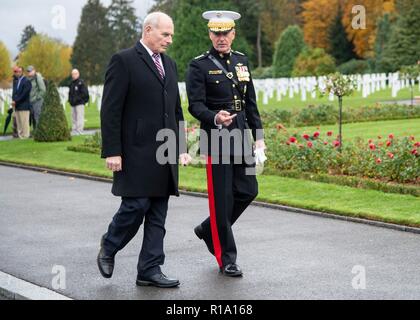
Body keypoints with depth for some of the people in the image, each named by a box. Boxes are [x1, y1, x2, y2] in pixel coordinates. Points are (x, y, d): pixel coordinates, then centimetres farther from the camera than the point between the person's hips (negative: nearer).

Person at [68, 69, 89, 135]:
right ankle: (74, 130, 13)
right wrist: (70, 100, 6)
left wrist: (77, 99, -15)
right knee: (74, 118, 9)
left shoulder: (81, 83, -6)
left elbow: (84, 93, -11)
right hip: (73, 104, 8)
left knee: (79, 117, -10)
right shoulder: (71, 84, 17)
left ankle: (79, 131, -12)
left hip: (80, 103, -8)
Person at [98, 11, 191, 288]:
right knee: (135, 206, -7)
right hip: (136, 152, -7)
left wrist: (181, 148, 14)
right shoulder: (124, 61, -5)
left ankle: (150, 270, 10)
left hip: (165, 155, 7)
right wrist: (112, 151, -15)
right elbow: (110, 110, -10)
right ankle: (109, 249, 19)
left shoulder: (169, 64, 17)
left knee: (158, 216, 5)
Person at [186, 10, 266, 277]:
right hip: (216, 139, -6)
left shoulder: (242, 61, 12)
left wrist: (259, 135, 10)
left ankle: (208, 230, 29)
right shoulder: (199, 65, -6)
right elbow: (195, 105, -13)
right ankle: (226, 259, 9)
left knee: (248, 191, 8)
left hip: (241, 136, 6)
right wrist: (215, 118, -32)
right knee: (222, 198, -1)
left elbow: (251, 102, 15)